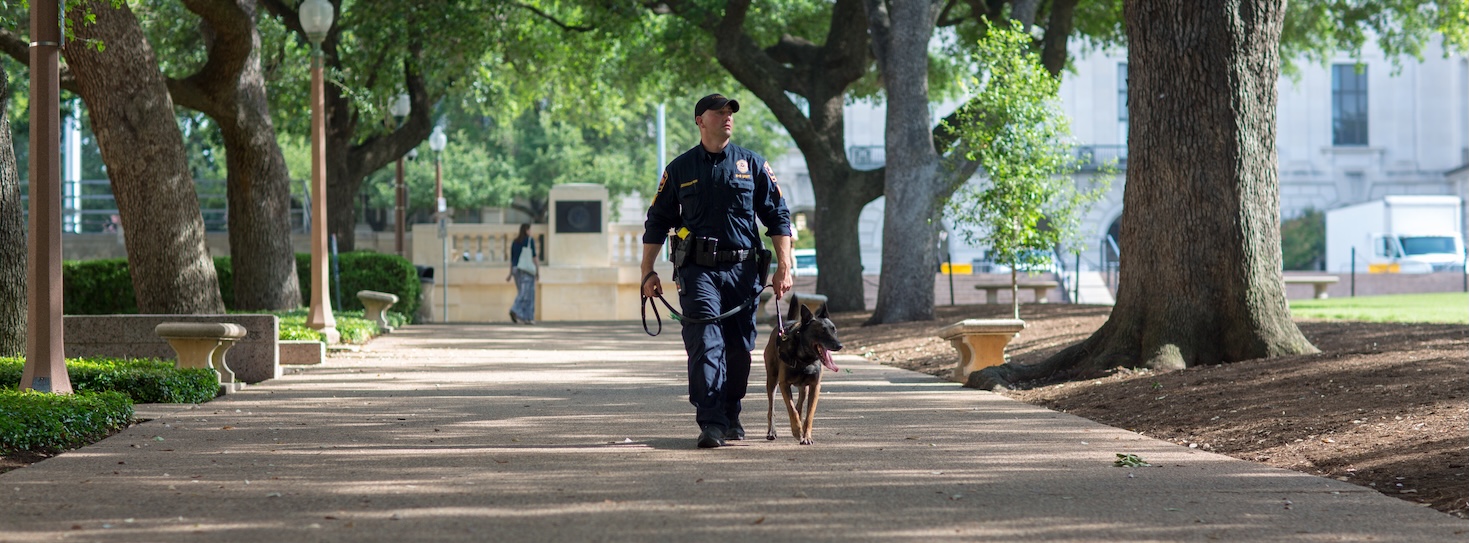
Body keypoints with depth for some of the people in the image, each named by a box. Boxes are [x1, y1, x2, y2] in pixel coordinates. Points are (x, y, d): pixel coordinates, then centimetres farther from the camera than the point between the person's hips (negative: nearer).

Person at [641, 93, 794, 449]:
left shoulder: (752, 165, 9)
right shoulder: (680, 169, 9)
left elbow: (778, 216, 9)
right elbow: (657, 222, 13)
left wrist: (784, 267, 1)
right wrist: (648, 272, 6)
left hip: (742, 269, 2)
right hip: (698, 269, -1)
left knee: (739, 348, 6)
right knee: (705, 343, -13)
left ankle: (731, 417, 23)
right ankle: (711, 423, -18)